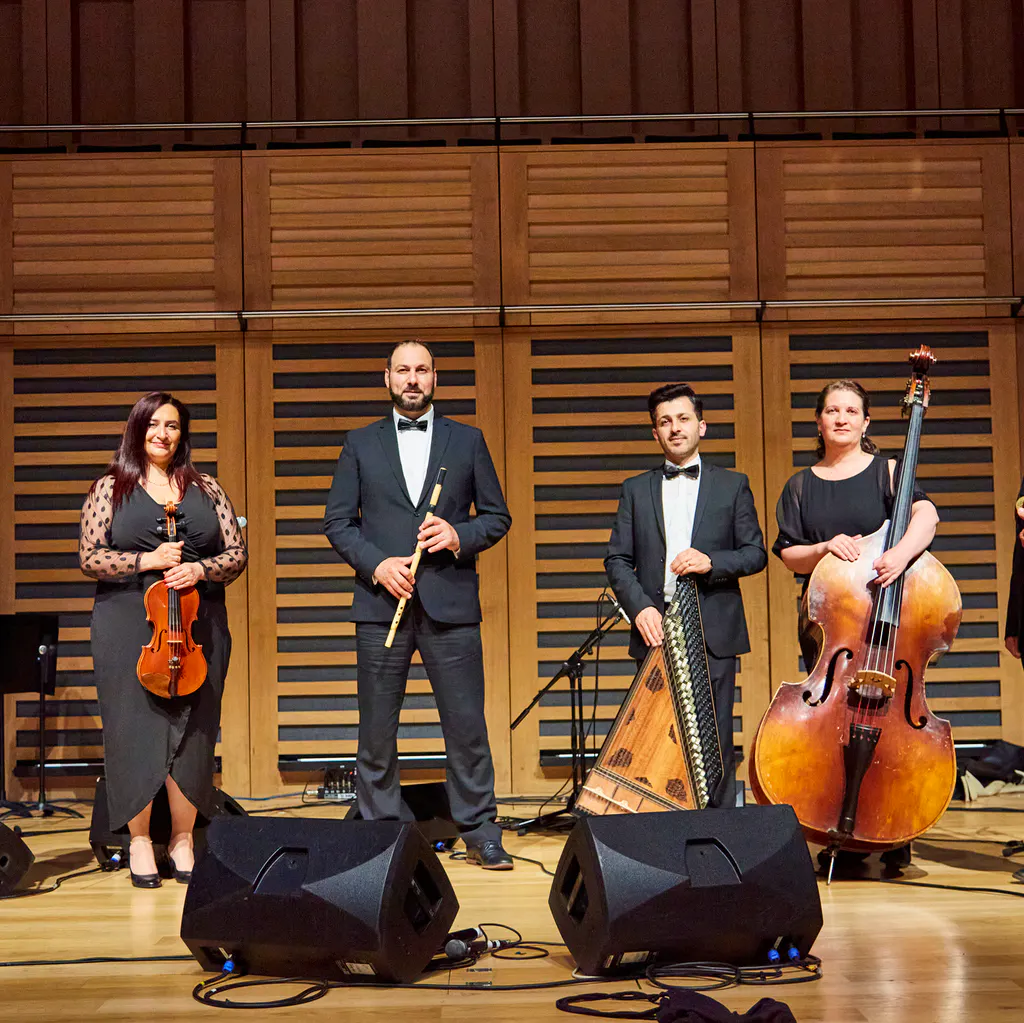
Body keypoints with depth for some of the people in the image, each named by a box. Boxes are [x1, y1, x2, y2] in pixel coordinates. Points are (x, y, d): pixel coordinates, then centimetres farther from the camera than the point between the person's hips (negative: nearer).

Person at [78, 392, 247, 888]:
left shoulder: (206, 489, 11)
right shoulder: (110, 488, 6)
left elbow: (237, 553, 8)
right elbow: (90, 558, -1)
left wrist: (199, 569, -11)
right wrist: (146, 561, -13)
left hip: (198, 627, 2)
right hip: (129, 627, -2)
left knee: (192, 731, 2)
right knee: (135, 729, -2)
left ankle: (183, 839, 14)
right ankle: (139, 840, 10)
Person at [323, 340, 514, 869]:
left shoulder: (467, 440, 11)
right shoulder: (360, 444, 11)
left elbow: (497, 516, 11)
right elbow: (337, 522, 8)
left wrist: (459, 536, -9)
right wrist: (377, 564, -8)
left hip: (451, 603, 0)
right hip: (381, 604, 1)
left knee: (467, 725, 0)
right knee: (376, 731, 4)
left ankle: (479, 833, 12)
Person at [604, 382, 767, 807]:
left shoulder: (732, 485, 10)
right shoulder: (636, 489, 13)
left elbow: (755, 552, 7)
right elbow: (617, 560, 8)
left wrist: (712, 562, -12)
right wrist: (640, 607, -9)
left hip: (714, 632, -1)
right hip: (655, 629, 1)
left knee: (715, 738, -1)